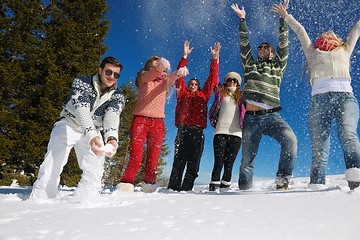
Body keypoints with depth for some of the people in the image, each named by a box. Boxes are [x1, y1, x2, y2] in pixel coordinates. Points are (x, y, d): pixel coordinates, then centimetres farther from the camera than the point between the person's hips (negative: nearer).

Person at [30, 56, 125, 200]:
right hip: (69, 124, -3)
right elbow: (81, 109, -36)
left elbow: (112, 116, -31)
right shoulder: (82, 82, -19)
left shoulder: (117, 96, -10)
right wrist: (91, 136, -55)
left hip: (94, 132, 3)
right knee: (53, 163, -20)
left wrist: (111, 137, -54)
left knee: (95, 172, -12)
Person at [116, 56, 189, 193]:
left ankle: (149, 187, 18)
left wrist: (179, 73, -35)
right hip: (140, 120, -2)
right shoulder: (143, 78, 7)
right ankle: (125, 187, -4)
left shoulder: (165, 81, 13)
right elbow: (148, 76, -18)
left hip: (158, 123, 3)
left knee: (153, 161, 3)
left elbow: (172, 79, -11)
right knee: (135, 158, -12)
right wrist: (159, 67, -40)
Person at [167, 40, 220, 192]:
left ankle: (187, 188, 4)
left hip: (198, 132, 2)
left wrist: (215, 58, 15)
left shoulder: (203, 95, 21)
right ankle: (174, 187, -4)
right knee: (179, 160, -6)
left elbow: (212, 79, 19)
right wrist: (185, 56, 7)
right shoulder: (182, 94, 18)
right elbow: (180, 77, 12)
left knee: (194, 164, 0)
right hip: (183, 130, -2)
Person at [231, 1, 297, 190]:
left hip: (271, 116, 0)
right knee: (247, 159, 0)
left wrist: (283, 18, 14)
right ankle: (245, 190, 13)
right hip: (251, 118, 1)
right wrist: (242, 20, 16)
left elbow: (283, 44, 16)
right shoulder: (250, 66, 24)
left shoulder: (277, 67, 22)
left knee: (290, 140, -27)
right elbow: (244, 45, 19)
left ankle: (282, 181, -17)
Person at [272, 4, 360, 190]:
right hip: (320, 97, 0)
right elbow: (300, 31, 44)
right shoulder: (313, 53, 34)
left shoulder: (345, 50, 36)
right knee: (319, 148, -11)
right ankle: (317, 185, -14)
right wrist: (286, 16, 55)